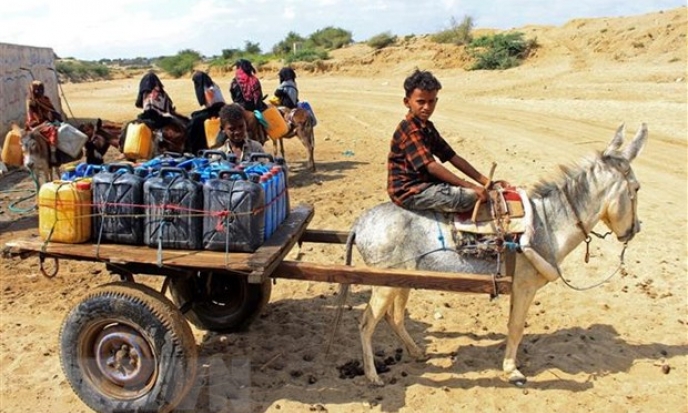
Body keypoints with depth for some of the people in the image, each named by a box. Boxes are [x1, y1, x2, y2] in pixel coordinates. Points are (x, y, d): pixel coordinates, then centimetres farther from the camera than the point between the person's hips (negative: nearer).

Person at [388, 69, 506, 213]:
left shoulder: (427, 127, 11)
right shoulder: (410, 130, -19)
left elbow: (454, 158, 9)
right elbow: (432, 167, -27)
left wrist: (486, 181, 2)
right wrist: (471, 187, -27)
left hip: (424, 183, 10)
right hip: (409, 192, -10)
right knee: (470, 197, -24)